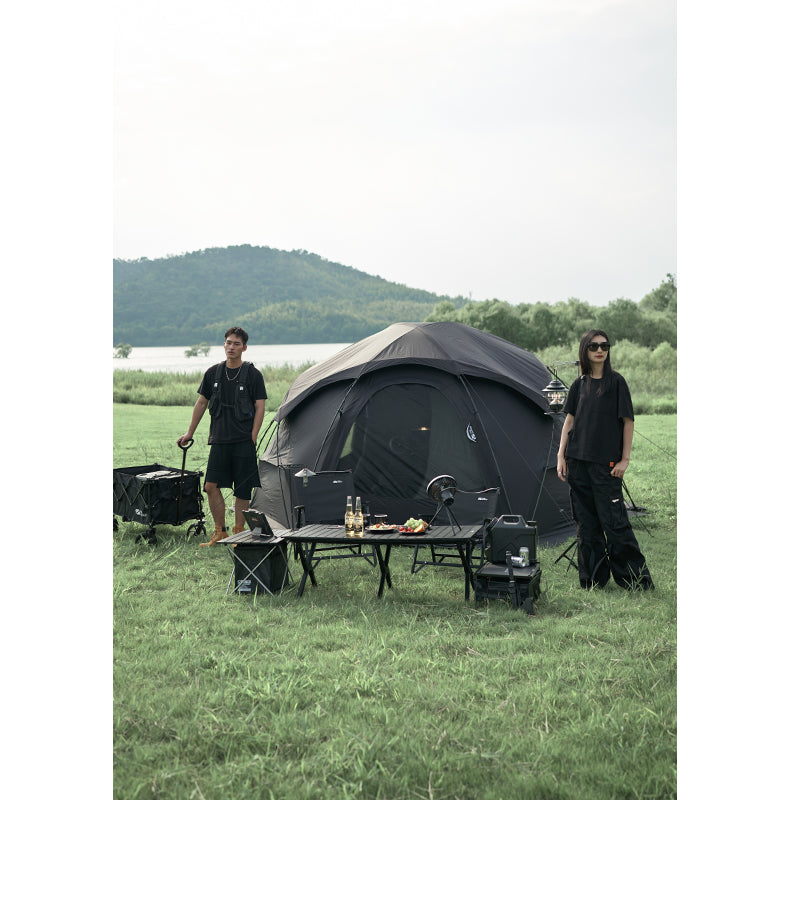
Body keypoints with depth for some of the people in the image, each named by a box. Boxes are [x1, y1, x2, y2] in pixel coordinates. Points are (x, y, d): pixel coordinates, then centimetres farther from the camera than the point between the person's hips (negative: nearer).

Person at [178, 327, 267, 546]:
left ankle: (239, 532, 12)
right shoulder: (213, 373, 8)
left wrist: (252, 438, -10)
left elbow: (260, 407, -3)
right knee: (211, 485, -3)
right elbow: (201, 403, 16)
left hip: (243, 441, -3)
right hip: (219, 440, 4)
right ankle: (220, 533, 9)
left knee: (242, 490, 0)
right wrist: (189, 433, 16)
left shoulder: (253, 375, -3)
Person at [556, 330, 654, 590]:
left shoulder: (616, 382, -1)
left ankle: (637, 580, 1)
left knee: (614, 522, -8)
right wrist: (561, 456, 7)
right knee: (585, 524, 6)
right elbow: (569, 420, 14)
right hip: (577, 462, 5)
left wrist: (625, 459, -6)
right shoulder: (579, 385, 10)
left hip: (606, 464, -4)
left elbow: (628, 421, -1)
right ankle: (592, 580, 14)